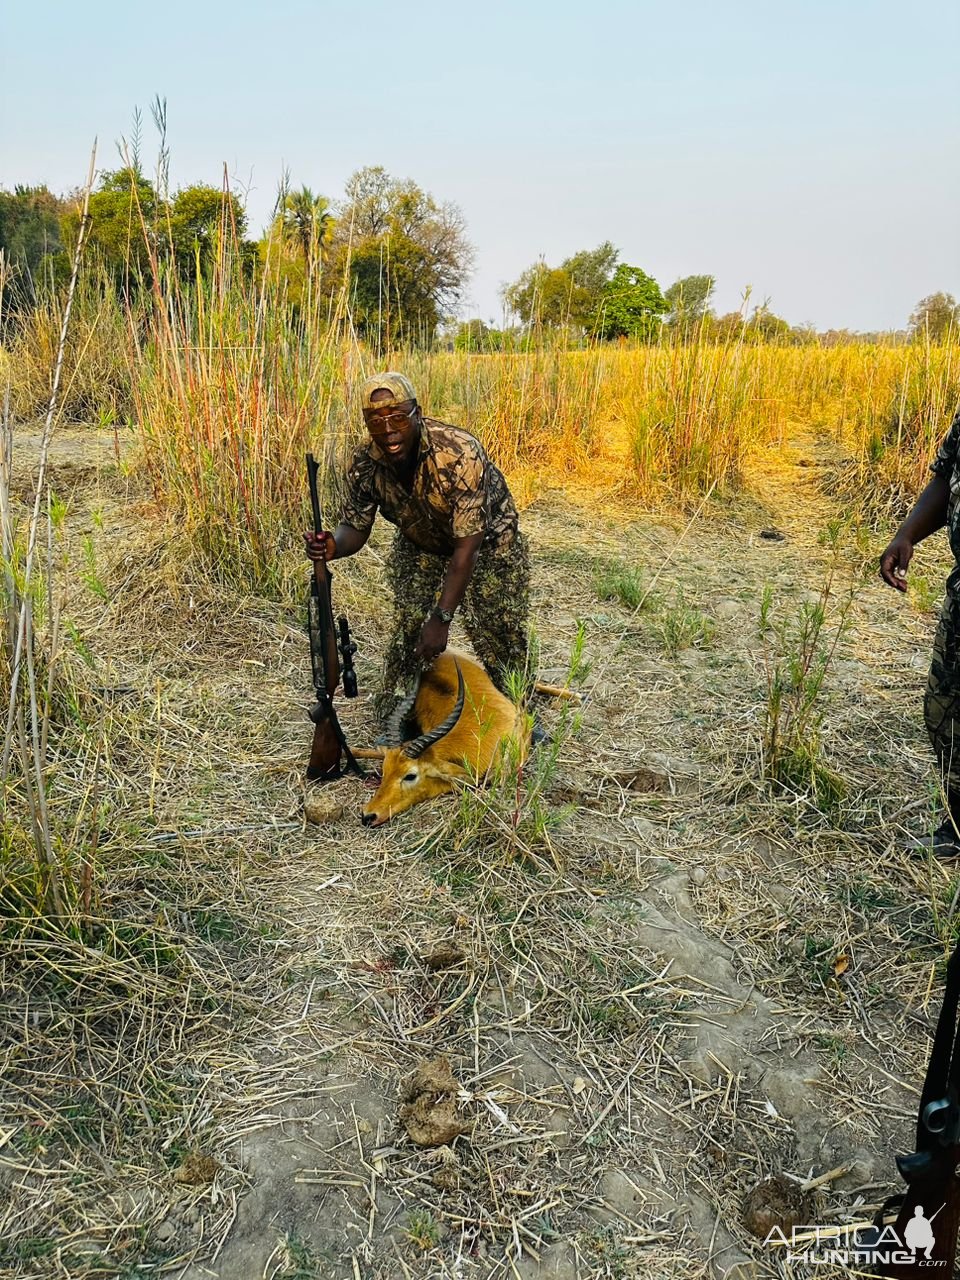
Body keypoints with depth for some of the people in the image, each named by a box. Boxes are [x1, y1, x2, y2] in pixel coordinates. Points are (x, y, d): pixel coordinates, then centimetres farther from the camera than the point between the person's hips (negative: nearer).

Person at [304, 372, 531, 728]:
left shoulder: (460, 454, -39)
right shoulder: (364, 462, -23)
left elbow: (468, 546, -37)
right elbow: (356, 528, -12)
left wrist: (442, 618, -38)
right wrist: (333, 545, -38)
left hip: (486, 541, -3)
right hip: (419, 542, 4)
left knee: (500, 634, -5)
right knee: (405, 626, -6)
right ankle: (390, 723, 12)